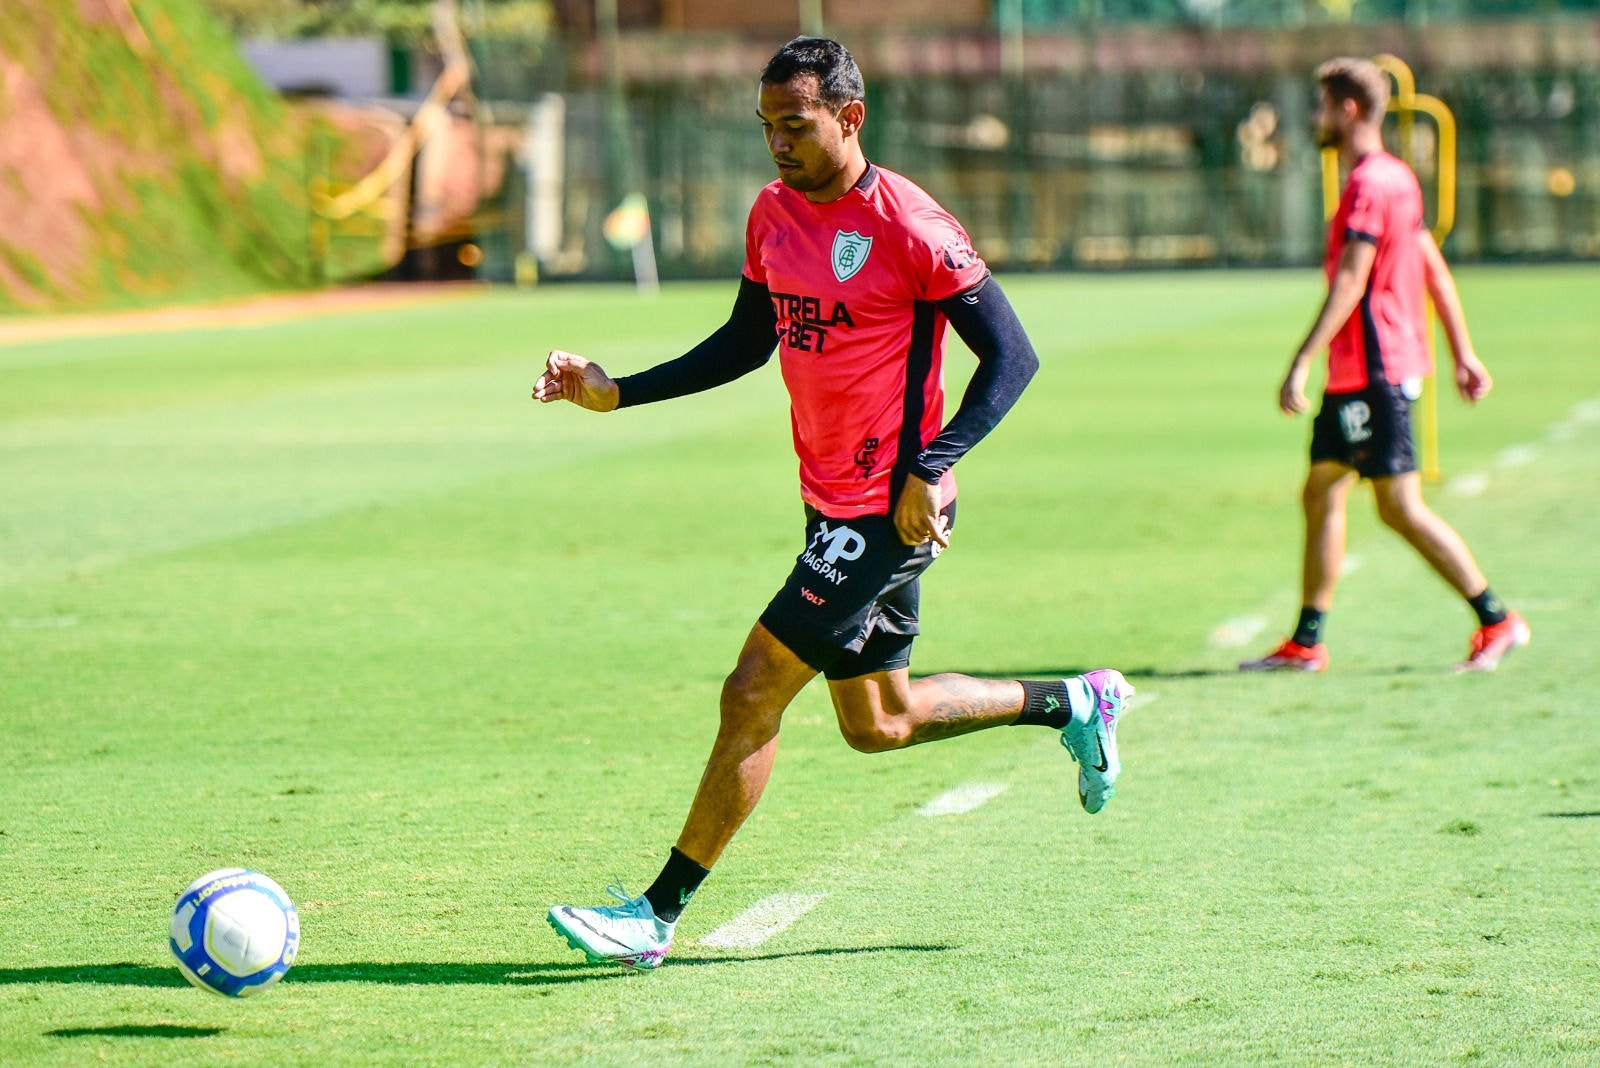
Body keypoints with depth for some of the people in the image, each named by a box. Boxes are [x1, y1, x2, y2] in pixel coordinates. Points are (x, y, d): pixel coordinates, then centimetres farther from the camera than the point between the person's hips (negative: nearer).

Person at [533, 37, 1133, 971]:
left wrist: (932, 468, -24)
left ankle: (659, 914, -2)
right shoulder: (773, 216, 6)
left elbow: (1012, 357, -14)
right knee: (879, 723, 18)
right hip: (835, 503, 9)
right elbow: (747, 341, 20)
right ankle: (1076, 703, 36)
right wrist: (616, 392, 10)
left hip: (890, 508, -9)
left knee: (755, 693, -9)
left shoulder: (910, 227, -17)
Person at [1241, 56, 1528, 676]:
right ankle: (1306, 643, 11)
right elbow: (1435, 270, 19)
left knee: (1400, 508, -7)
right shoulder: (1395, 178, 15)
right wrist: (1463, 353, 21)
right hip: (1355, 375, 10)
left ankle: (1497, 621, -2)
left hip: (1374, 372, -10)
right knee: (1320, 495, 10)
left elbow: (1349, 283, -23)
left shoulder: (1369, 184, -16)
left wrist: (1301, 363, -26)